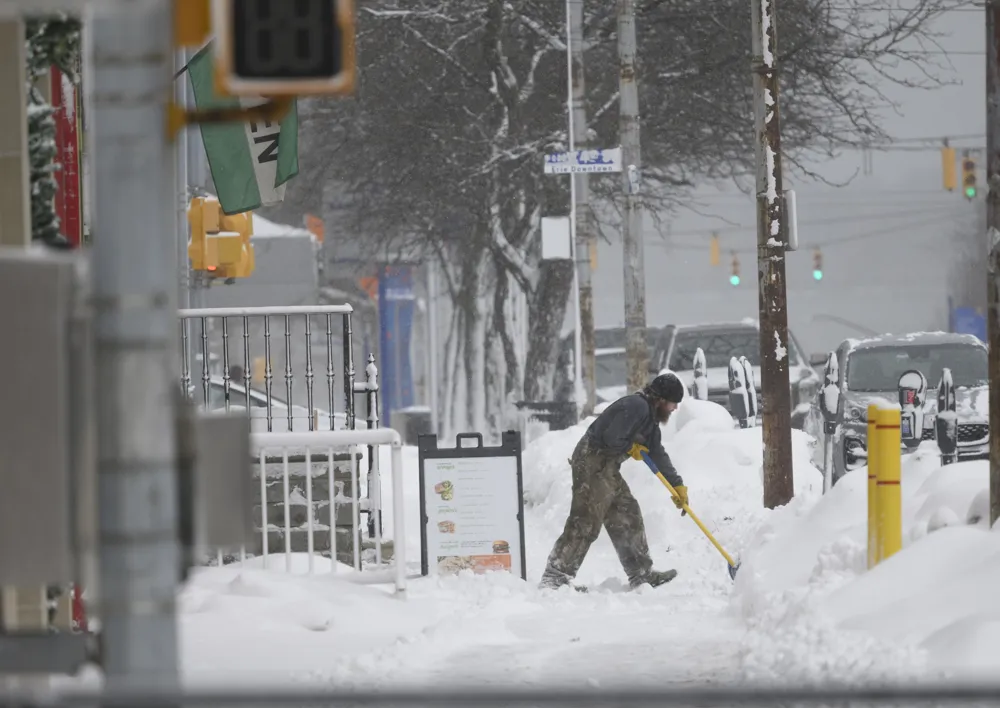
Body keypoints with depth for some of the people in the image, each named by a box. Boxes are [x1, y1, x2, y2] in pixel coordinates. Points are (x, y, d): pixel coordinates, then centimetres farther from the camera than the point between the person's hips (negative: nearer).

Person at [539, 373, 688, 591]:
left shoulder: (649, 415, 18)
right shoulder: (636, 407, -17)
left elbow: (657, 454, 26)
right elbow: (612, 438, -25)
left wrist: (677, 484, 27)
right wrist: (631, 448, -5)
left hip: (606, 468, 11)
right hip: (593, 465, -11)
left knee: (627, 517, 15)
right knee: (586, 522, -13)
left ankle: (641, 574, 24)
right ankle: (555, 577, -15)